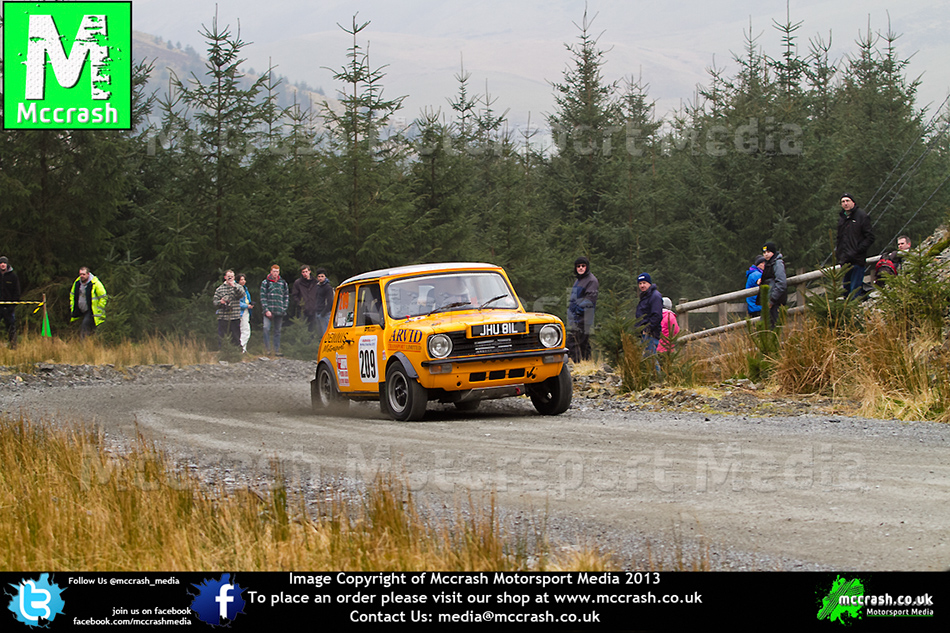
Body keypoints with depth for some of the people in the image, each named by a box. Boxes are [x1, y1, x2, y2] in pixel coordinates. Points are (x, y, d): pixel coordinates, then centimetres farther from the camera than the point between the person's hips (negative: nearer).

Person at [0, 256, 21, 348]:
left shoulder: (13, 277, 4)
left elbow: (17, 292, 4)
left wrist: (14, 303, -7)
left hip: (9, 306, -2)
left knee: (11, 326, 0)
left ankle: (13, 345, 5)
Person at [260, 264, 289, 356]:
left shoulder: (283, 283, 11)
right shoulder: (265, 283, 3)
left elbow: (286, 297, 14)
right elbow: (263, 297, -1)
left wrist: (284, 309, 2)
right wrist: (266, 310, -10)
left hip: (279, 312, 3)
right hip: (268, 311, -3)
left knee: (277, 331, 7)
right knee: (266, 328, -16)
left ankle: (277, 350, 11)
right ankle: (267, 349, -10)